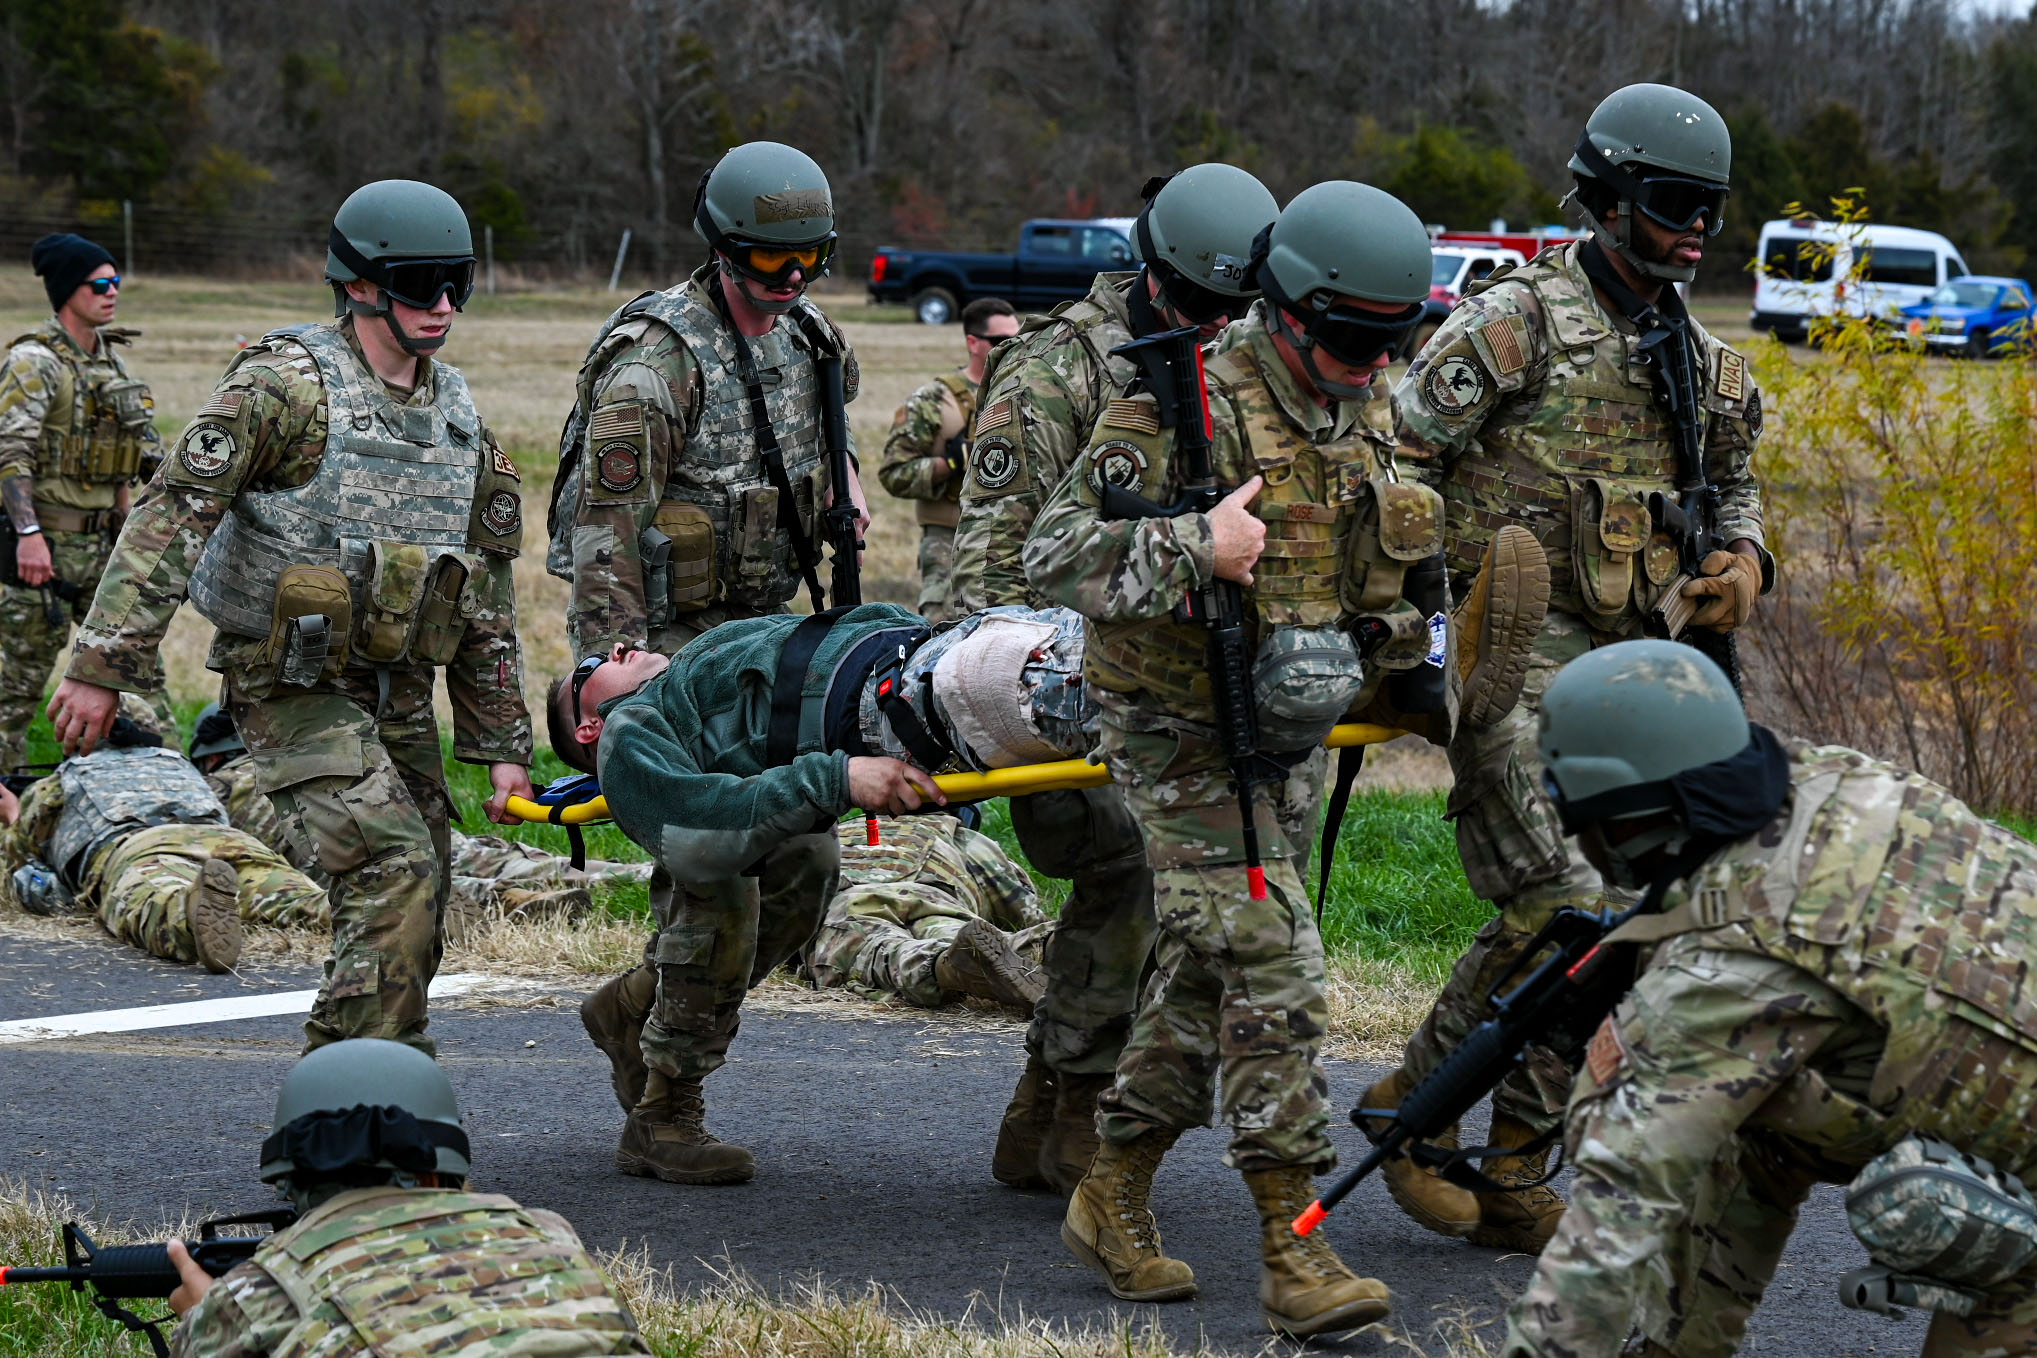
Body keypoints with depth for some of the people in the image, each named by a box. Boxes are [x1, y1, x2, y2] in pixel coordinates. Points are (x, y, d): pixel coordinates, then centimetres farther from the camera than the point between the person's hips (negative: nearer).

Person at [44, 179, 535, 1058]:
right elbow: (170, 516, -16)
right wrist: (102, 665, -22)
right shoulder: (286, 384, -12)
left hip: (398, 693, 7)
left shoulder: (458, 417, 10)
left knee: (413, 913, 7)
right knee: (395, 869, -21)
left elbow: (486, 597, 16)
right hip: (294, 690, -7)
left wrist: (503, 744, 14)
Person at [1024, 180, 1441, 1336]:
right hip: (1186, 737, -8)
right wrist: (1194, 551, -34)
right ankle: (1293, 1246, -12)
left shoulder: (1370, 414, 6)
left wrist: (1391, 641, 10)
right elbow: (1058, 552, -23)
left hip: (1292, 740, 8)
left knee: (1208, 973, 14)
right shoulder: (1187, 410, -19)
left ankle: (1115, 1197, 28)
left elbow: (1389, 554, 24)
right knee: (1273, 971, -14)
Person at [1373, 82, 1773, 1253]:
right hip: (1521, 659, -7)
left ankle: (1511, 1181, 13)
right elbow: (1392, 462, -9)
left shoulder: (1702, 360, 15)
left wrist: (1745, 556, 8)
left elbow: (1734, 483, 31)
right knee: (1559, 910, -16)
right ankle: (1409, 1102, 3)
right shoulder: (1517, 321, -8)